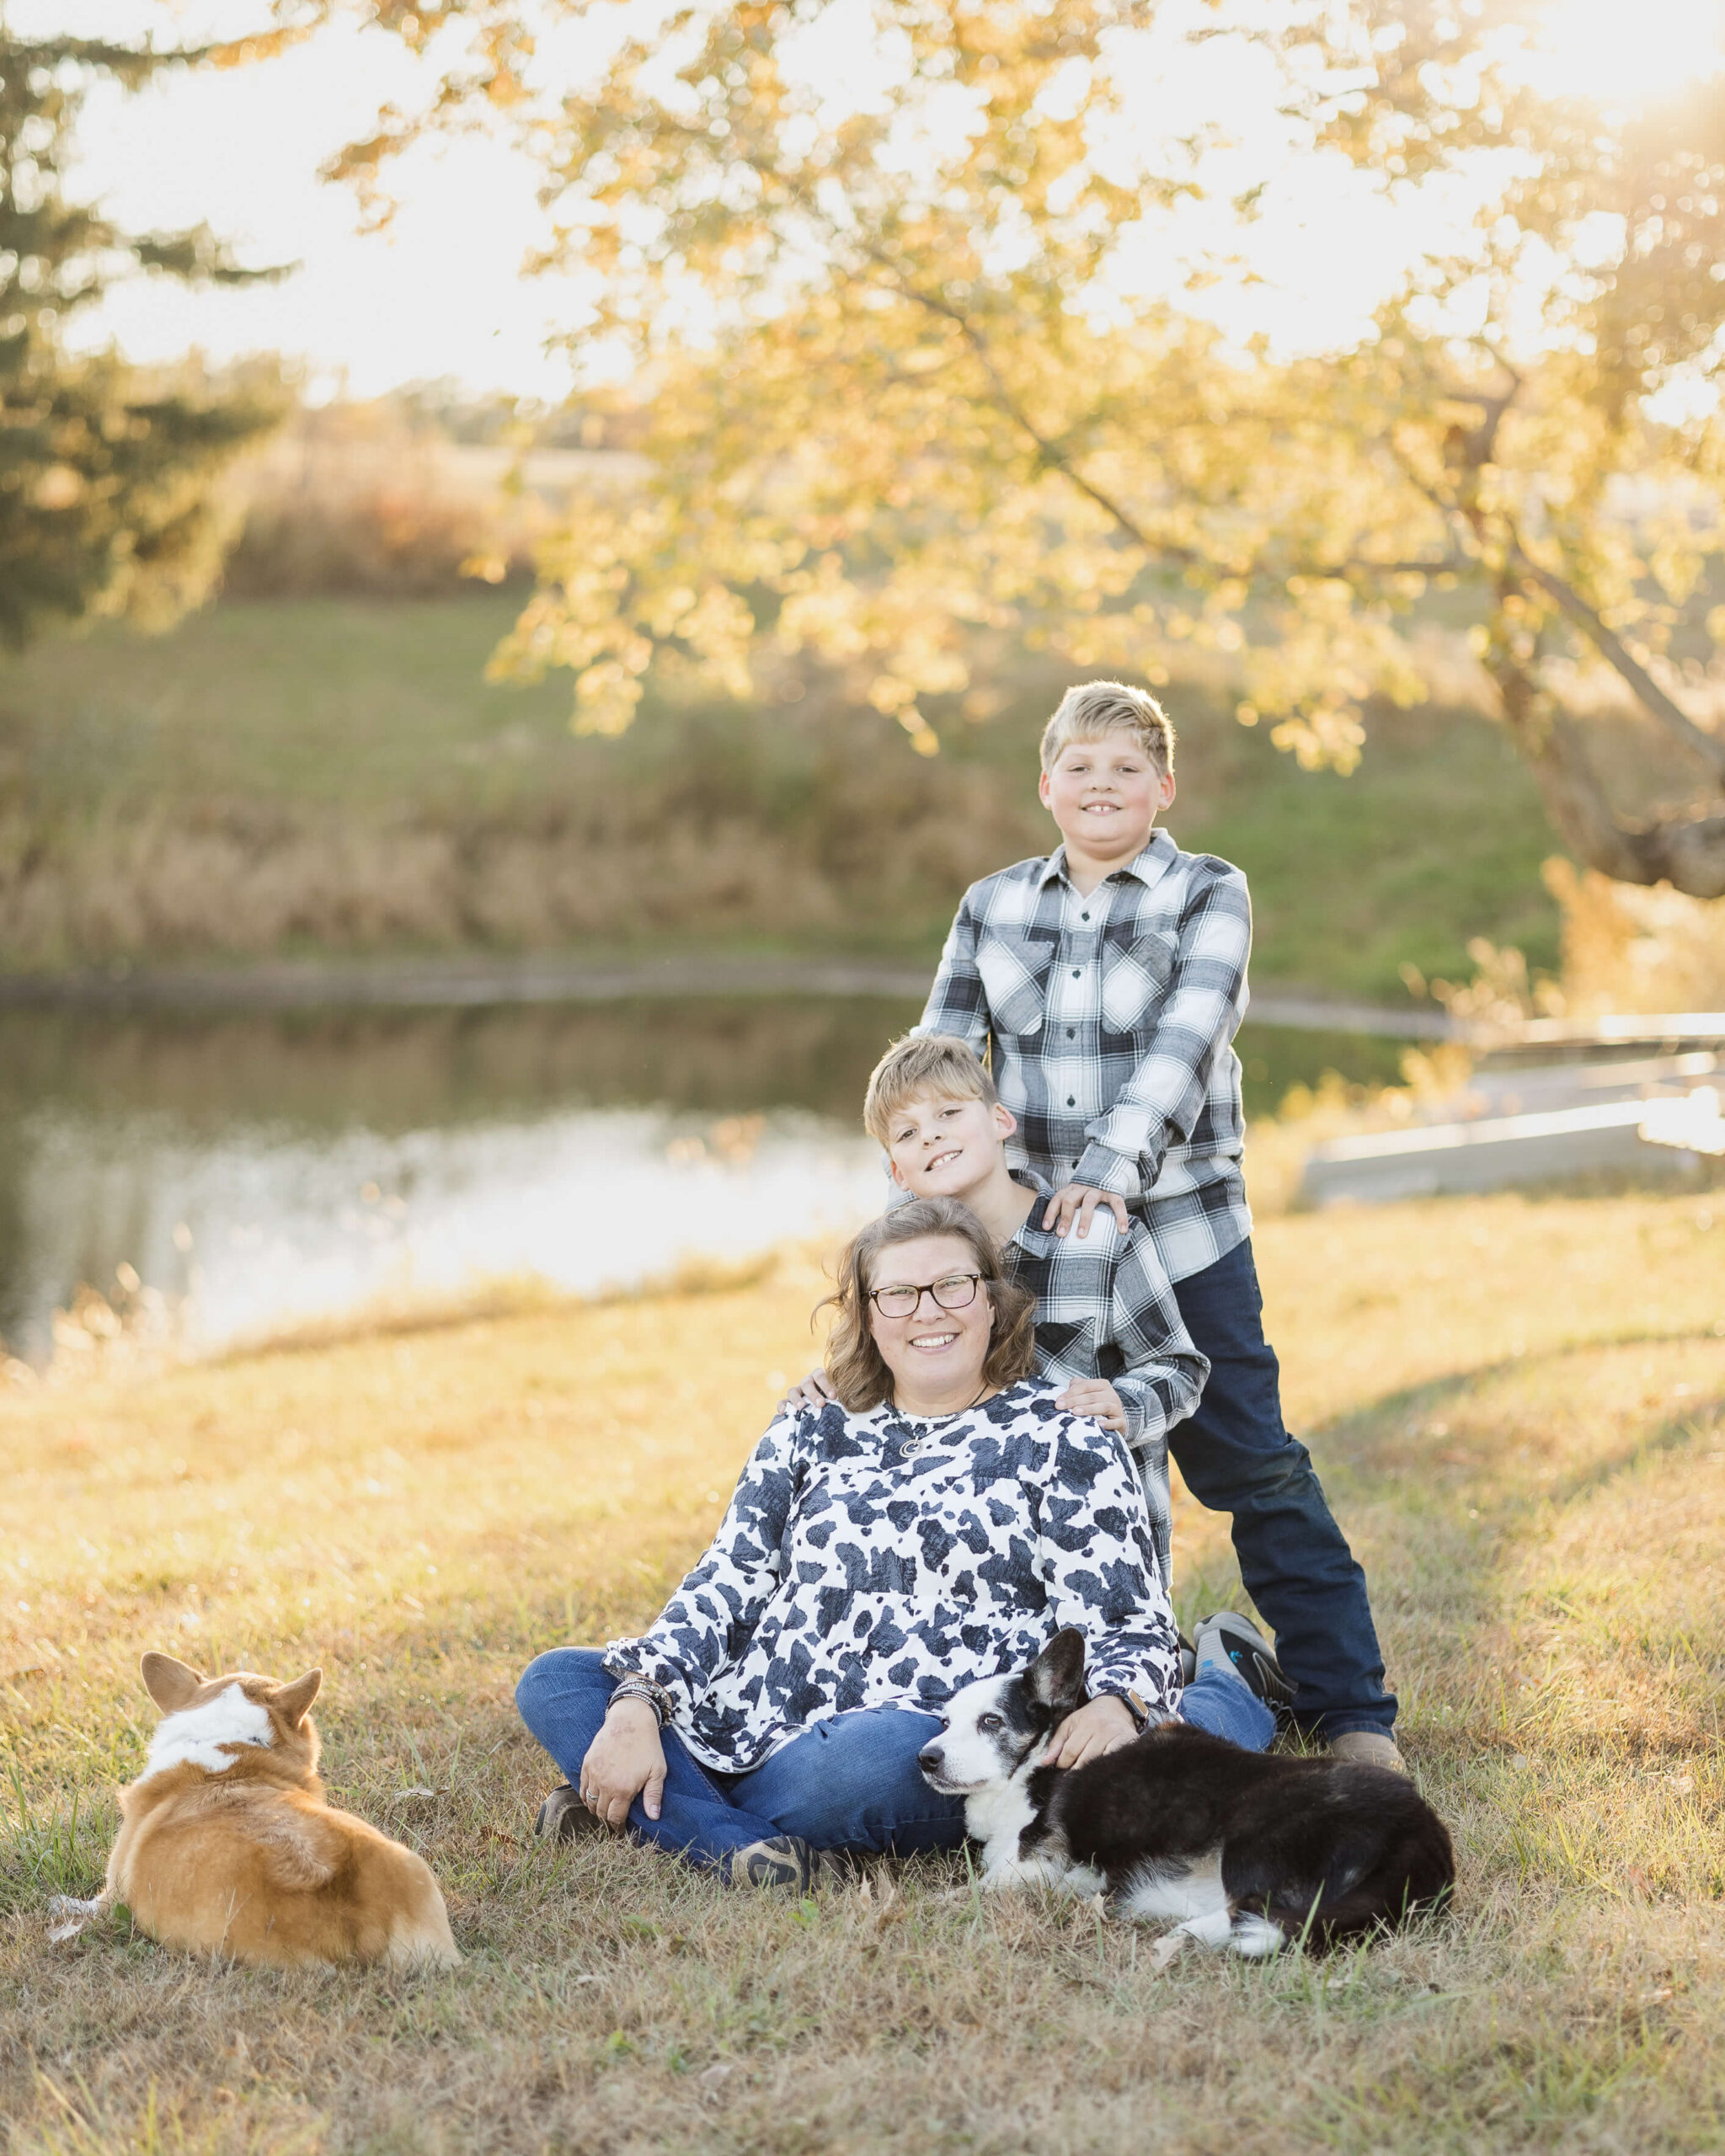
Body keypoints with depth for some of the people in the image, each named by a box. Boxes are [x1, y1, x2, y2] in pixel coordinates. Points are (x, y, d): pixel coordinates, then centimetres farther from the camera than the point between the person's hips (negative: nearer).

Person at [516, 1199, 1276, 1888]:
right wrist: (637, 1706, -5)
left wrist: (1116, 1705, -23)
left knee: (875, 1753, -40)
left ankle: (661, 1816, -16)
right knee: (552, 1682, -9)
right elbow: (722, 1588, 12)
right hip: (759, 1728, 5)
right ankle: (737, 1848, -28)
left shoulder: (1065, 1442, 8)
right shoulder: (808, 1435, 19)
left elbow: (1128, 1624, 1)